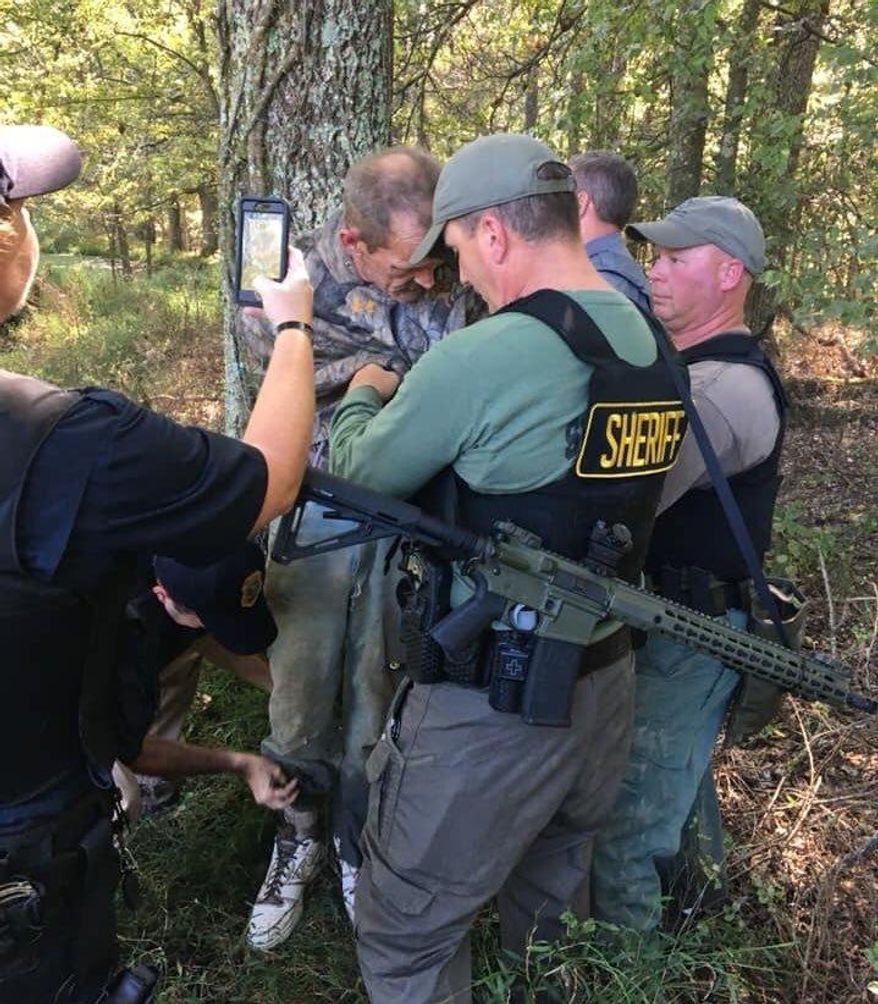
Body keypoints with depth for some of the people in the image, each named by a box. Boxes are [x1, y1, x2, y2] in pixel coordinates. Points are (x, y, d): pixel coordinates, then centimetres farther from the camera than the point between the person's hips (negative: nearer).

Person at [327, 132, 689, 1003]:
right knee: (552, 905, 30)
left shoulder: (482, 358, -23)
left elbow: (357, 472, -8)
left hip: (491, 708, -7)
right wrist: (418, 394, 17)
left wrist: (363, 392, 13)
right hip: (606, 680, 8)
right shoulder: (654, 349, 1)